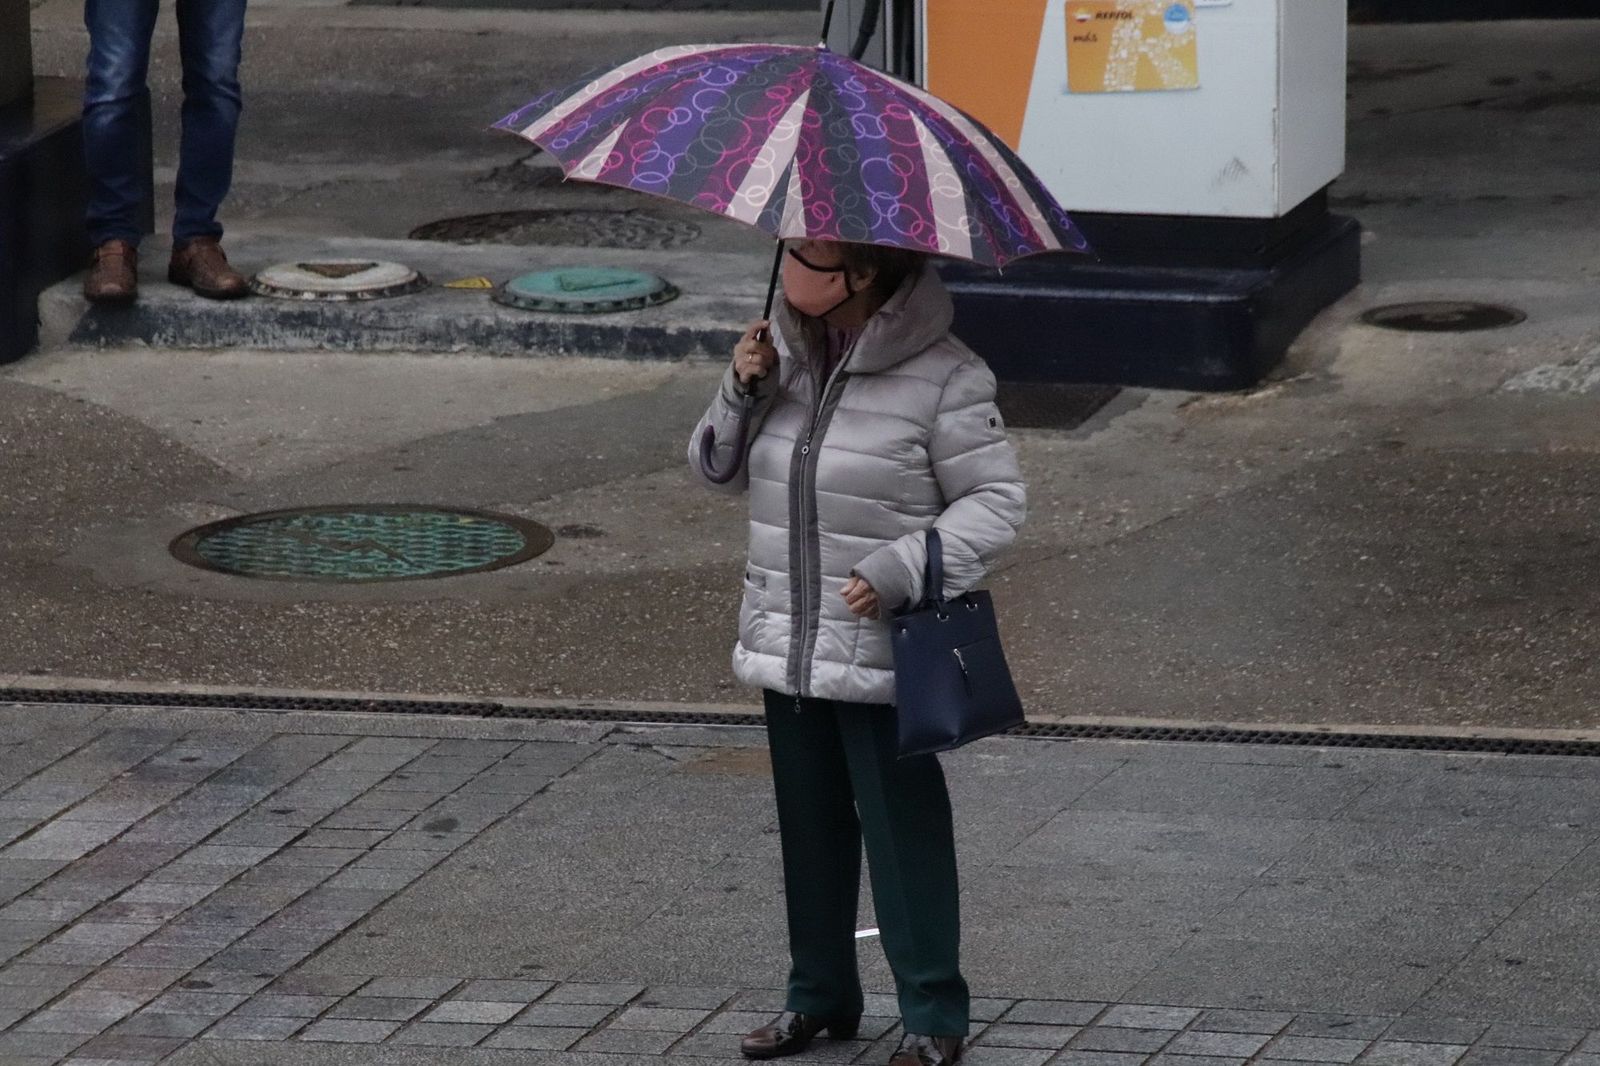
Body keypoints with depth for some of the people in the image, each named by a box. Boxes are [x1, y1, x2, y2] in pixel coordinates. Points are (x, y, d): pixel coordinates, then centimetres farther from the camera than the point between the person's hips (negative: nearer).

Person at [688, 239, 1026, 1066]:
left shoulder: (941, 377, -14)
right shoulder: (786, 354, 5)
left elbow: (995, 502, -11)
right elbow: (717, 468, 13)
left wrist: (900, 570, -21)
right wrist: (743, 392, -6)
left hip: (884, 651, -6)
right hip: (786, 647, 6)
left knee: (902, 827, 0)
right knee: (809, 826, 16)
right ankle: (820, 995, 30)